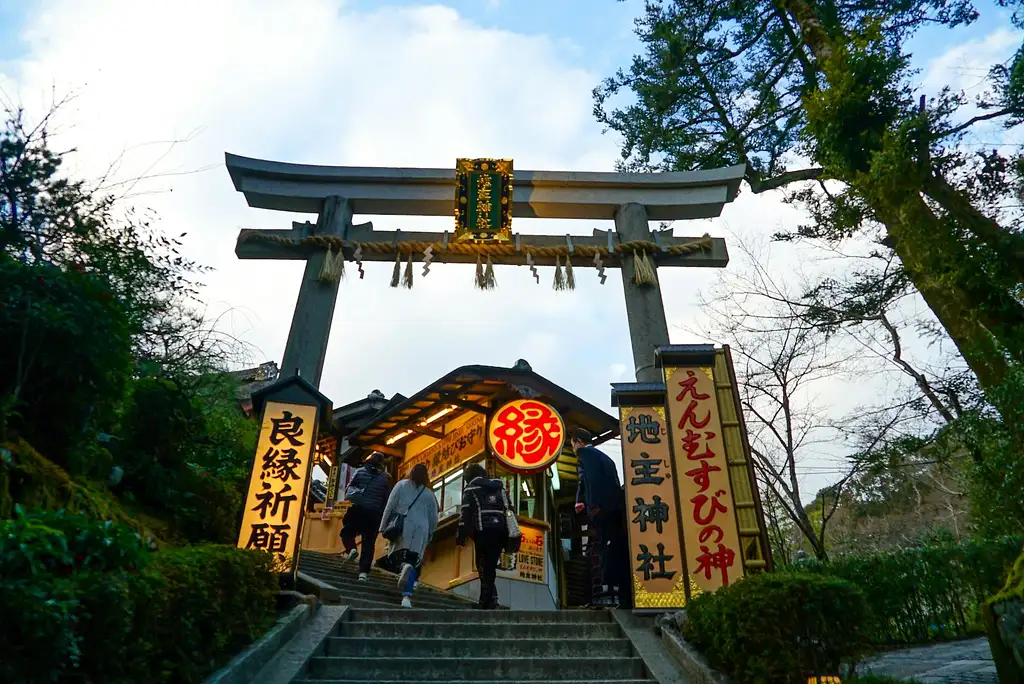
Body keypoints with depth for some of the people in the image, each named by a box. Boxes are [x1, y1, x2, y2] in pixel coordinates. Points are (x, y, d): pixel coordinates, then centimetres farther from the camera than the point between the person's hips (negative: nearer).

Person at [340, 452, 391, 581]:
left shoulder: (360, 472, 6)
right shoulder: (385, 477, 6)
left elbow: (349, 489, 0)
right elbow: (387, 498, 4)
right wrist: (384, 516, 8)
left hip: (358, 509, -1)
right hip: (375, 513, 1)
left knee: (347, 531, 20)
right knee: (369, 543, 5)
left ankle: (351, 549, -9)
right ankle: (363, 571, -2)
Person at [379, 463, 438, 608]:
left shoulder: (402, 485, 10)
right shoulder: (429, 494, 15)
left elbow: (390, 506, 3)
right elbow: (433, 518, 15)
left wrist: (384, 526, 4)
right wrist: (430, 534, 26)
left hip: (402, 527, -1)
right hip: (420, 530, 2)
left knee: (397, 555, 1)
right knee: (413, 563, 3)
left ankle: (403, 566, -35)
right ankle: (407, 596, -12)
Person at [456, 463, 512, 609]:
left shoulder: (471, 489, 7)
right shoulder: (499, 487, 23)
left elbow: (466, 514, -4)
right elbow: (509, 510, 19)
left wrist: (461, 536, -3)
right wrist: (509, 534, 22)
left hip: (485, 531, -5)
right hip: (501, 531, 5)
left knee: (484, 567, -1)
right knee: (490, 566, 12)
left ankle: (488, 600, -11)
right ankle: (488, 599, 7)